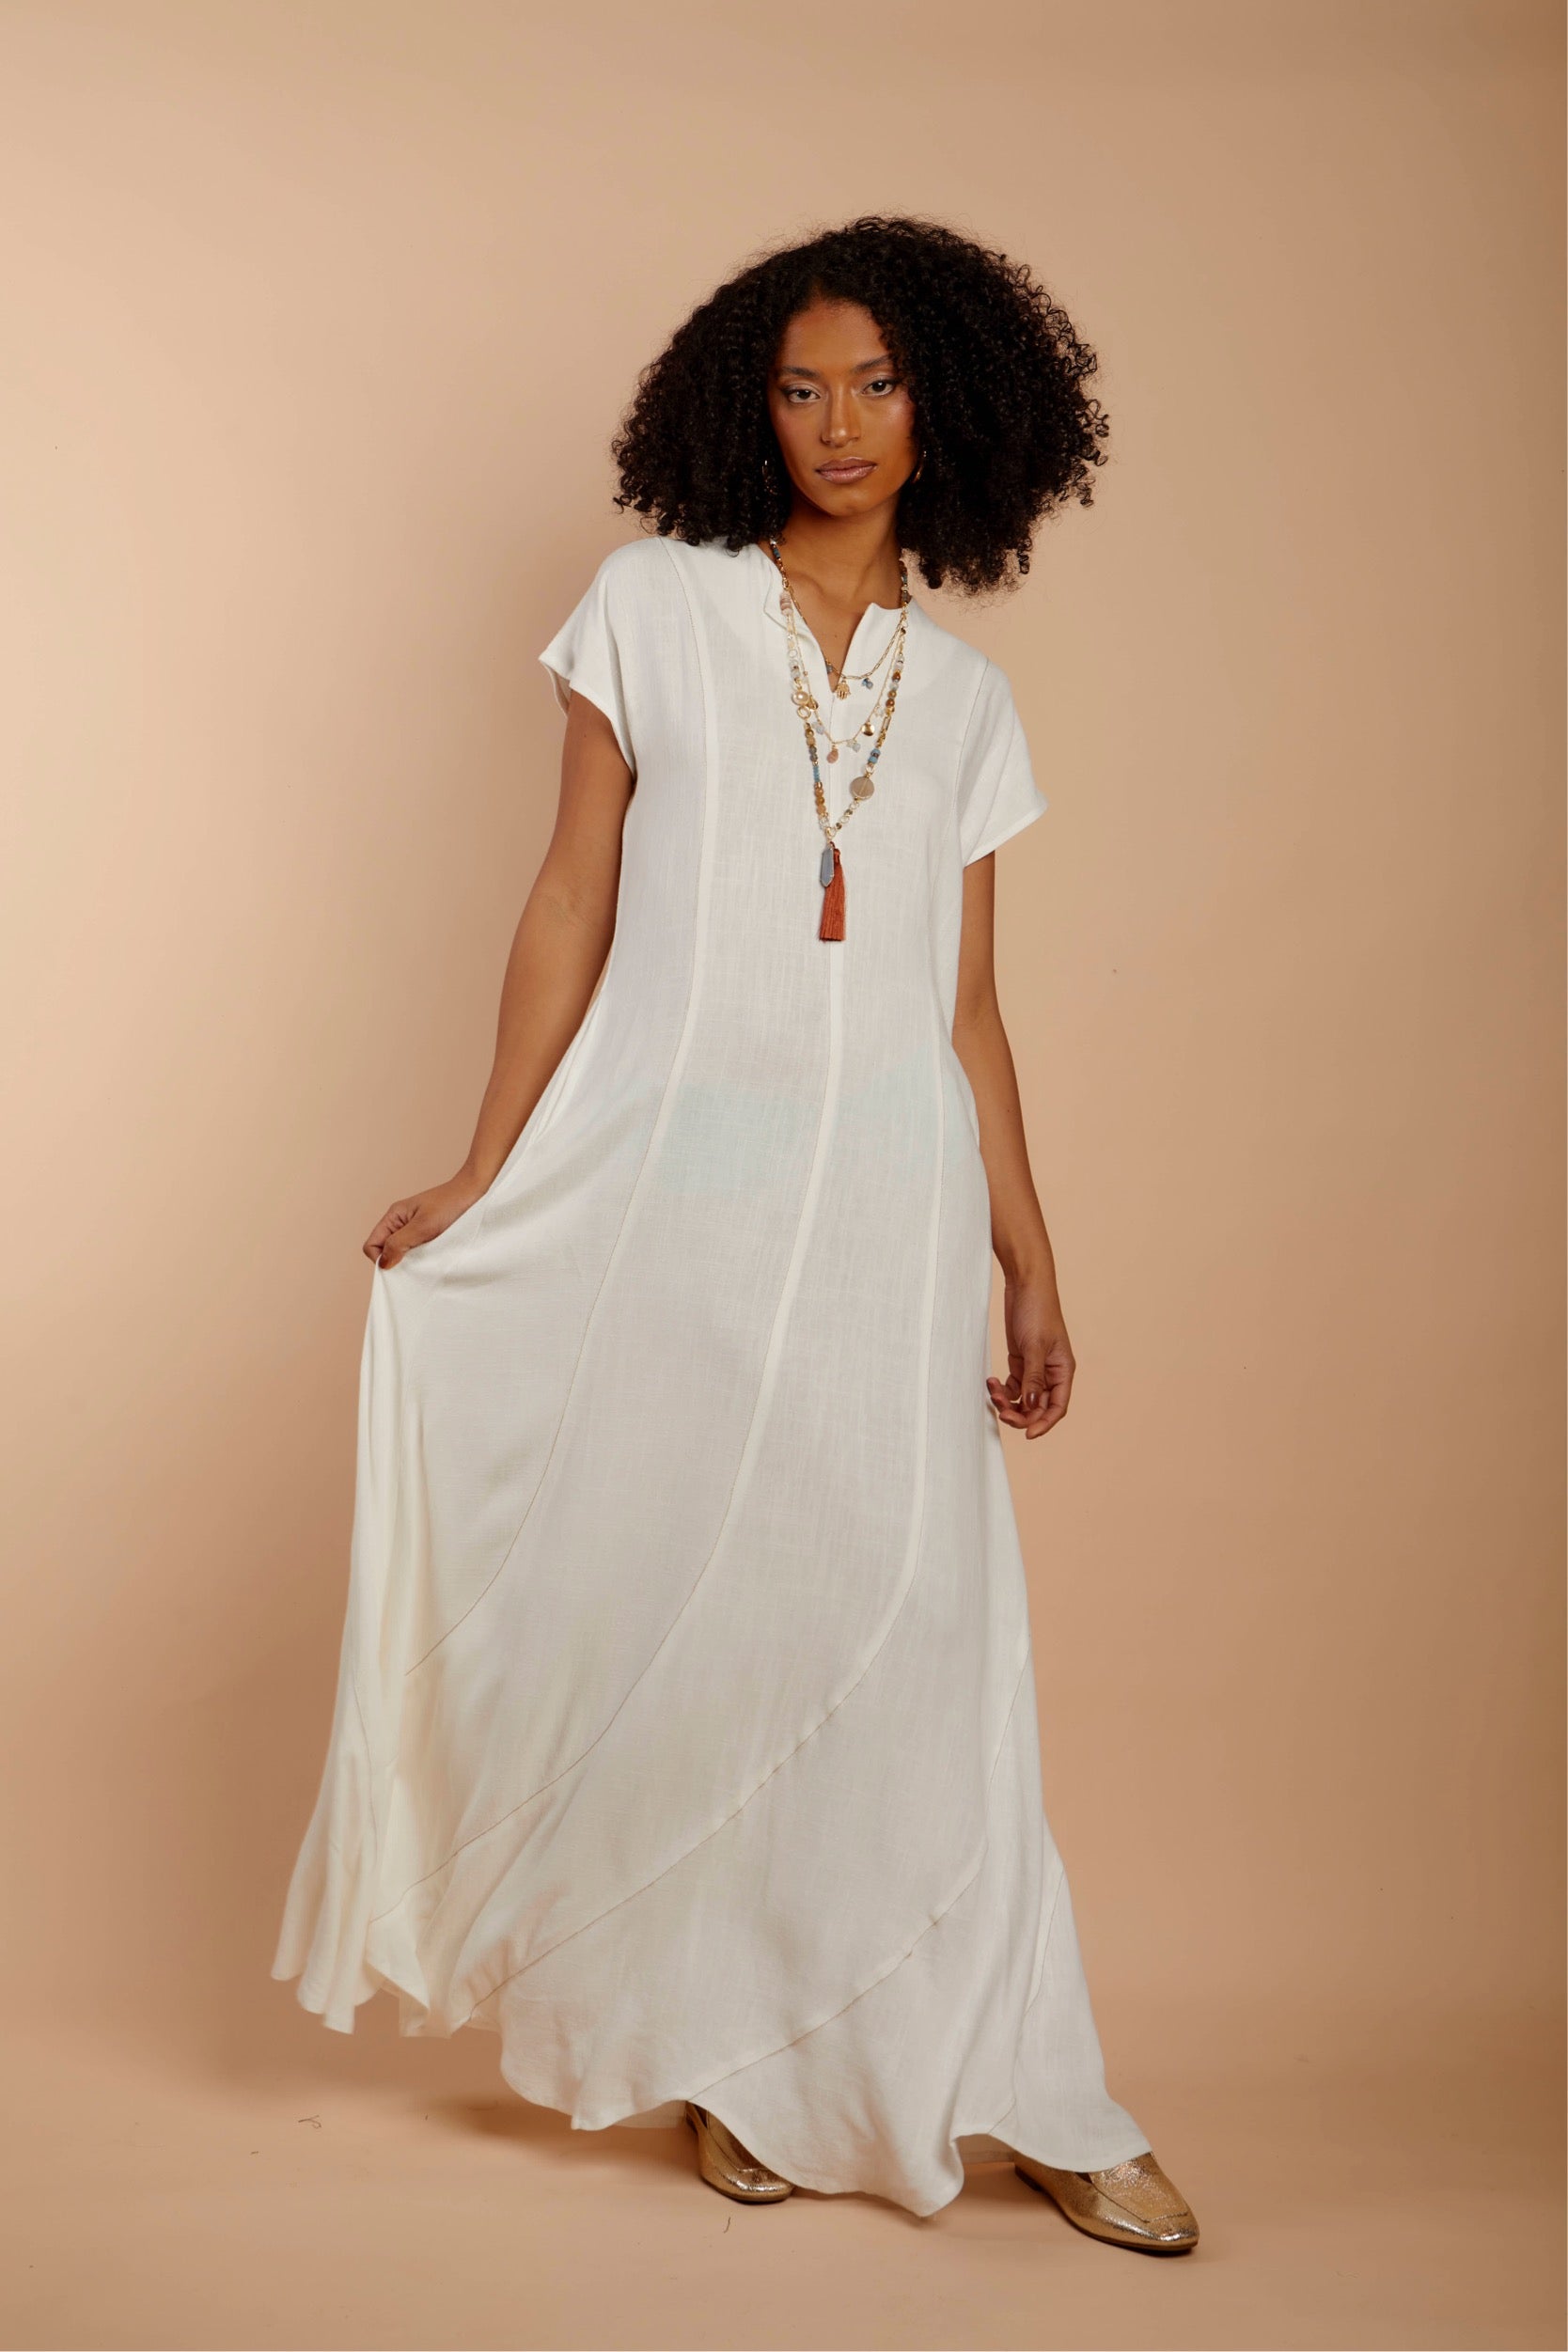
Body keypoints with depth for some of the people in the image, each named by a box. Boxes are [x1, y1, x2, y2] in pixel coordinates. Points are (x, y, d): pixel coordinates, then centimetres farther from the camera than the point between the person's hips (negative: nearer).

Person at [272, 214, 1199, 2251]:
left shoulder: (963, 697, 13)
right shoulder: (657, 608, 6)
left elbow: (968, 1011, 12)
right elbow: (573, 905, 3)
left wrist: (1031, 1271, 8)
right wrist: (484, 1177, -2)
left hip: (888, 1199, 2)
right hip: (678, 1182, -1)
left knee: (916, 1628, 0)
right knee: (687, 1613, 3)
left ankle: (1017, 2092, 13)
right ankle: (741, 2064, 22)